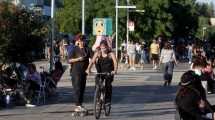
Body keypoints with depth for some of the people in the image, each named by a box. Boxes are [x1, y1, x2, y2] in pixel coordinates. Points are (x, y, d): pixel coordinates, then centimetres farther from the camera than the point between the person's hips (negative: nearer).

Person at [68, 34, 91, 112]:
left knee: (82, 88, 7)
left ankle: (80, 105, 14)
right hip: (76, 71, -5)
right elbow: (69, 60, -8)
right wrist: (78, 59, -18)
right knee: (77, 88, -9)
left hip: (84, 71, 5)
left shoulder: (87, 49, 8)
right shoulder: (75, 49, -3)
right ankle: (77, 106, -10)